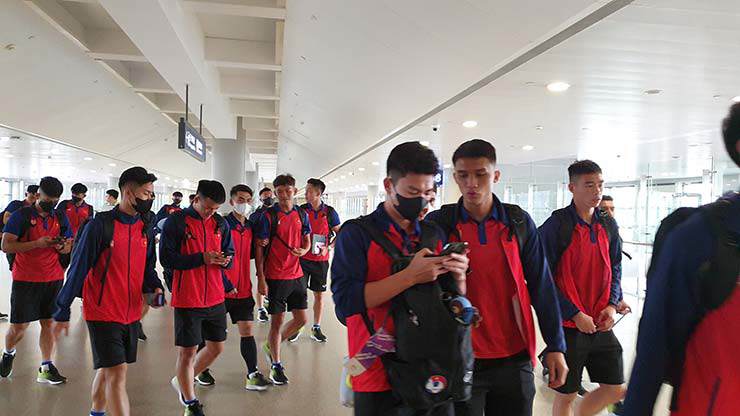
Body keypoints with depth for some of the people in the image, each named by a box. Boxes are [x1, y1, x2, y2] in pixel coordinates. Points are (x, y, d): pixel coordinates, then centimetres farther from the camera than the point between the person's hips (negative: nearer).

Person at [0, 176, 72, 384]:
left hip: (53, 279, 3)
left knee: (49, 322, 4)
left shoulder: (60, 217, 8)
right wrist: (37, 243, -22)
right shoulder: (21, 215, -5)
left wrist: (63, 246, -9)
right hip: (25, 279, -3)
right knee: (19, 326, 3)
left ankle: (46, 369, 12)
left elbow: (69, 245, 15)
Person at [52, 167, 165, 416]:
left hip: (131, 314, 6)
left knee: (108, 369, 20)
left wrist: (155, 288, -7)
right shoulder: (100, 225, -14)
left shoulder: (147, 229, 4)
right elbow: (78, 269, -10)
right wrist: (63, 312, -7)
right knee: (117, 372, -8)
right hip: (103, 313, -6)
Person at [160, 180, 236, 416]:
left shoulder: (220, 223, 7)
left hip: (215, 297, 6)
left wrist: (225, 260, -10)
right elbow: (166, 258, -13)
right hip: (187, 299, -5)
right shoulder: (176, 222, -9)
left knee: (216, 347, 14)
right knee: (187, 351, 4)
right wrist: (202, 258, -22)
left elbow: (229, 253, 15)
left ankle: (182, 382, 37)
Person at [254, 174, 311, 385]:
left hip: (297, 274, 5)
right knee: (277, 320, 3)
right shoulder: (268, 216, -7)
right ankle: (276, 365, 17)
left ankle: (271, 346, 31)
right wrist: (261, 279, -12)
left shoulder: (301, 214, 6)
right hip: (275, 277, -5)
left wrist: (303, 250, -9)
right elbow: (259, 248, -8)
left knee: (301, 319, 9)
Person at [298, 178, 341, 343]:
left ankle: (316, 328, 21)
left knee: (319, 294, 8)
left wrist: (328, 248, -9)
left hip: (320, 260, 0)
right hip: (302, 259, 0)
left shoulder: (329, 212, -1)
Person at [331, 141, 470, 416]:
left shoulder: (435, 234, 6)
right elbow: (345, 302, -21)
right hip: (381, 379, -4)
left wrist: (458, 277, -12)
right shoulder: (356, 234, -8)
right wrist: (410, 276, -25)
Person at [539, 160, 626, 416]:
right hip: (568, 326, -6)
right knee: (566, 394, 8)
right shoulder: (556, 225, -13)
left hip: (601, 325, 6)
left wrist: (612, 305, 0)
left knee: (615, 389, 11)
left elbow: (615, 269, 16)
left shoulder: (608, 225, 7)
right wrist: (576, 315, -15)